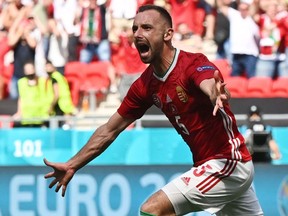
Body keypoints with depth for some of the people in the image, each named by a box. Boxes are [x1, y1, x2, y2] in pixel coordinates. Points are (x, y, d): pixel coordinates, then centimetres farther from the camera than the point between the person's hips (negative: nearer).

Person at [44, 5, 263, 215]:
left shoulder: (194, 65, -20)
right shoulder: (145, 85, 3)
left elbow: (211, 86, -43)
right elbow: (109, 130, 13)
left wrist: (218, 95, -67)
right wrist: (72, 165, 13)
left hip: (227, 163, -9)